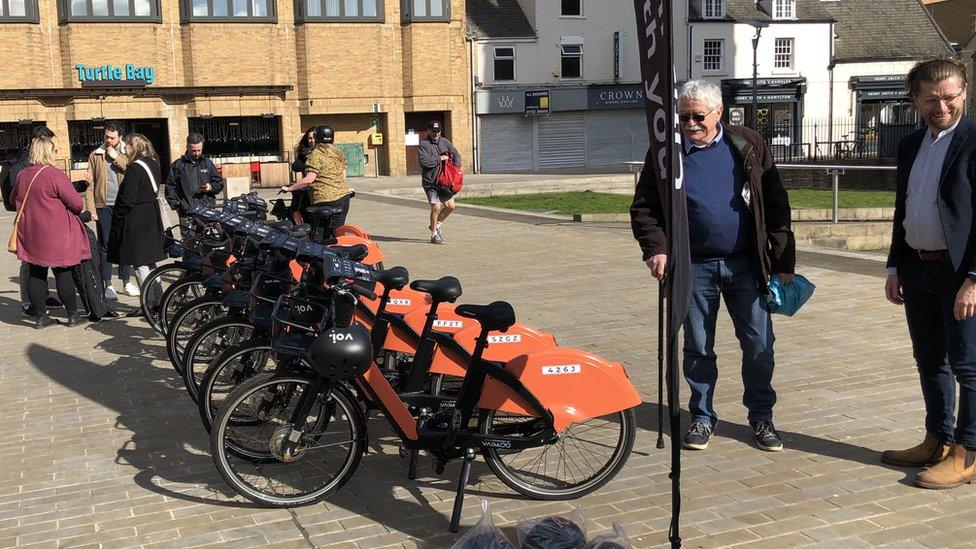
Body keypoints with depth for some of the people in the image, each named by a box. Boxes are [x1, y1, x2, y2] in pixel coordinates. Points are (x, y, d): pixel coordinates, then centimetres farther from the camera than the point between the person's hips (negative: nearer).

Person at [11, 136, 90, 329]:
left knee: (36, 274, 10)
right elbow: (77, 203, -15)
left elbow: (14, 200, 20)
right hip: (55, 236, -6)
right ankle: (73, 315, 10)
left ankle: (41, 316, 14)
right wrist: (81, 202, 7)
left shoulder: (21, 175, 6)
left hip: (30, 235, 6)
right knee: (63, 274, 2)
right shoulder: (55, 175, -15)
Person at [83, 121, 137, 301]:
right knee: (105, 245, 1)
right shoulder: (95, 155, 6)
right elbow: (90, 183, 3)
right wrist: (91, 209, -4)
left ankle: (127, 282, 15)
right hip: (103, 206, 0)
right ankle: (108, 285, 7)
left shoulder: (127, 154, 7)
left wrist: (117, 158, -11)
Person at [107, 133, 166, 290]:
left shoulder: (134, 168, -16)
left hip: (136, 220, -9)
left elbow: (127, 199, -19)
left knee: (140, 265, -3)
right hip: (152, 218, 9)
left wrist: (117, 217, -9)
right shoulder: (154, 164, 9)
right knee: (150, 263, 16)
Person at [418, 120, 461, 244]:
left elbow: (456, 154, 11)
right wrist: (440, 158, -14)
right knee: (436, 207, -12)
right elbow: (425, 161, -21)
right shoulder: (423, 145, -7)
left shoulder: (445, 142, 11)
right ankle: (434, 234, 4)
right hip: (430, 182, -6)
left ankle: (436, 225, 28)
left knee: (450, 206, 4)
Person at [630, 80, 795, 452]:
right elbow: (643, 207, 5)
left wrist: (783, 261, -1)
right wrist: (655, 249, -12)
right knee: (698, 348, 9)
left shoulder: (748, 146, 2)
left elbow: (776, 205, 3)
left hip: (746, 265, 0)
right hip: (694, 267, 0)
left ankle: (761, 416, 22)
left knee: (759, 345, 4)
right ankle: (702, 418, 24)